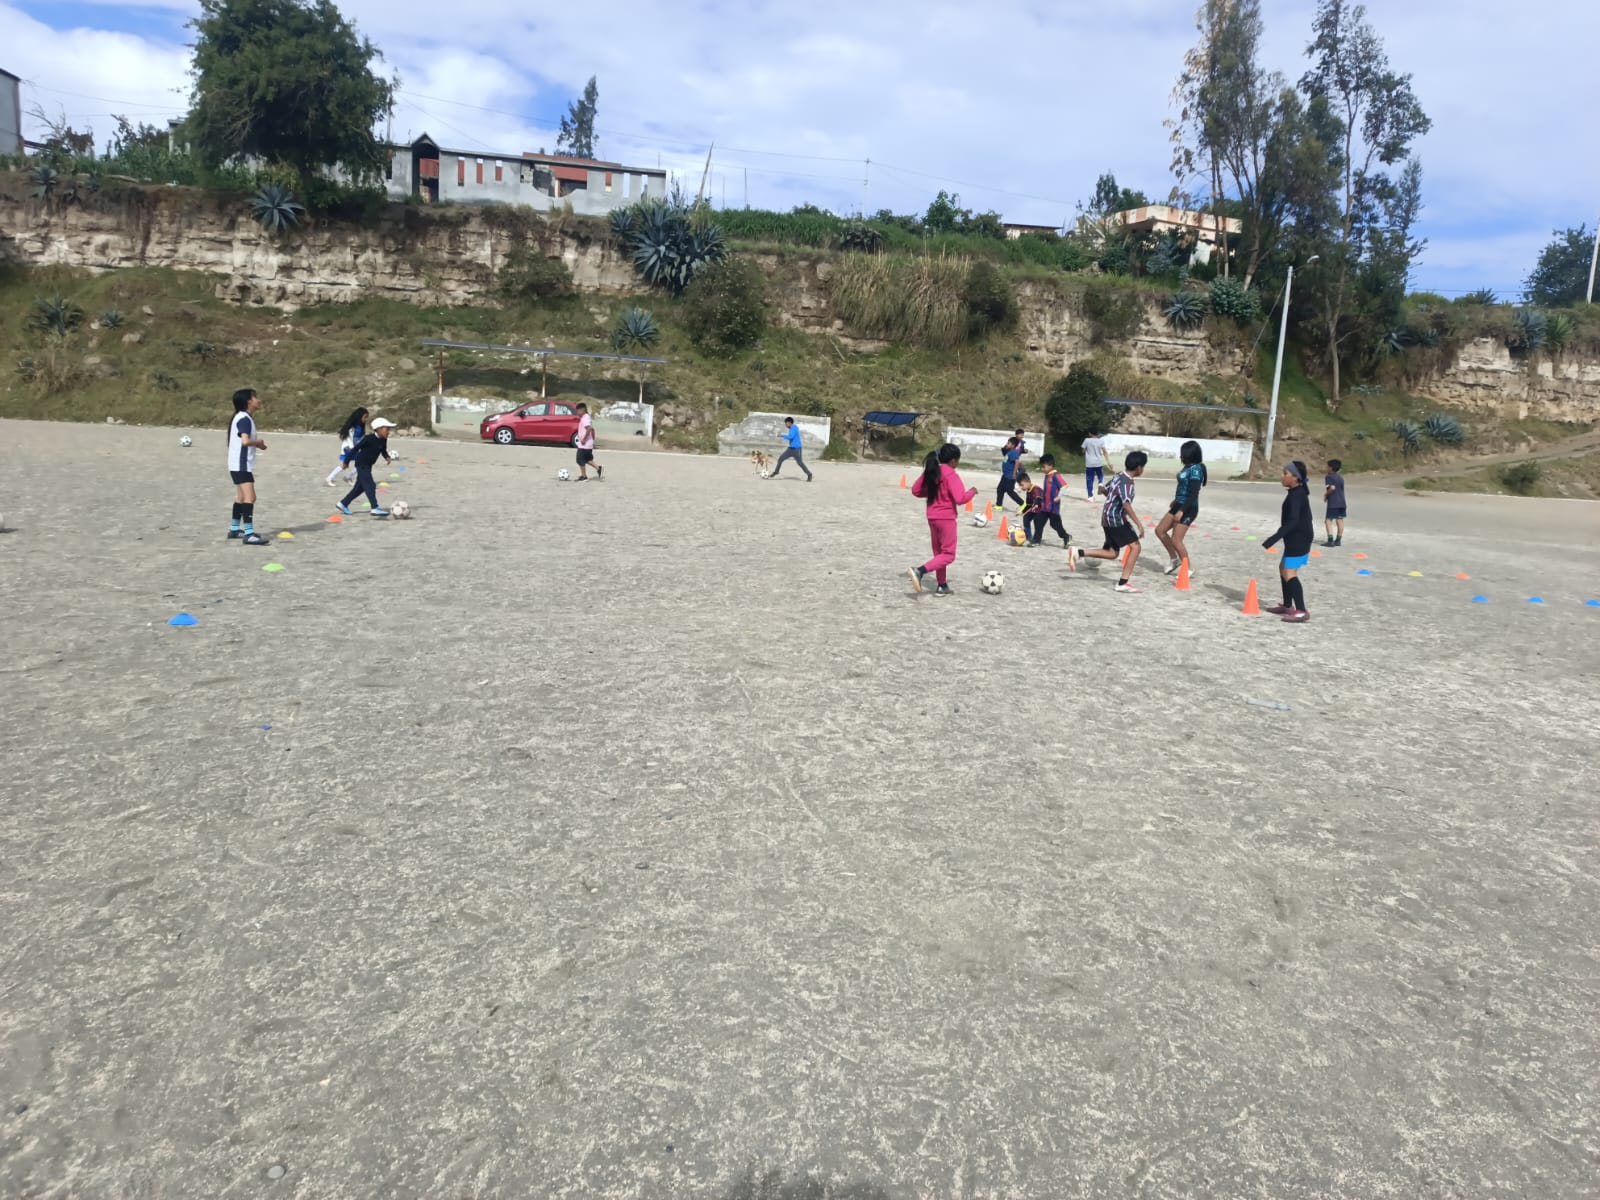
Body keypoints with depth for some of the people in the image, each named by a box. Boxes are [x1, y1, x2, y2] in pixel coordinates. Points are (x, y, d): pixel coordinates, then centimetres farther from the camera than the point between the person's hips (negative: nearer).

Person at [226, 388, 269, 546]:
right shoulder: (244, 418, -17)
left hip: (242, 464, 11)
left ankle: (235, 530, 30)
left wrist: (257, 443, -2)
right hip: (241, 465, -11)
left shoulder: (244, 417, 15)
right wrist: (258, 442, -13)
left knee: (241, 497, 19)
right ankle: (249, 534, -20)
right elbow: (245, 441, -31)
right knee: (249, 498, -16)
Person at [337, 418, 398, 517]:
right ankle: (375, 508, -18)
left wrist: (387, 457, -9)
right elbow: (356, 448, -18)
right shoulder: (369, 438, -22)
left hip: (368, 465, 9)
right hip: (361, 464, -9)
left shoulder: (383, 440, 0)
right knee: (370, 486, -15)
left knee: (360, 487, 16)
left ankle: (343, 504, 28)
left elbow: (384, 451, 14)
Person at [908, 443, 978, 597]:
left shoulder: (930, 471, 5)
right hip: (946, 518, -8)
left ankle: (942, 586, 21)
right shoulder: (951, 475, -17)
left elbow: (915, 490, 12)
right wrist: (972, 491, -5)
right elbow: (960, 498, -23)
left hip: (932, 517, 8)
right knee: (948, 555, -2)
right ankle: (919, 571, -21)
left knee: (939, 553, 18)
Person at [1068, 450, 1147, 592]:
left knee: (1112, 553, 12)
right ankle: (1123, 583, -11)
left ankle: (1079, 553, 5)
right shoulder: (1127, 482, -18)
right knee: (1135, 546, -9)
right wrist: (1139, 524, -31)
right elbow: (1126, 504, -29)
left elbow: (1104, 489, 26)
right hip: (1116, 518, -9)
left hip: (1108, 518, 9)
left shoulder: (1120, 477, 10)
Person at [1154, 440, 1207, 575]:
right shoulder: (1188, 467, 8)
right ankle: (1174, 559, 24)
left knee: (1176, 540, -6)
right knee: (1160, 530, 12)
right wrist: (1176, 501, 34)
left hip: (1188, 509, -10)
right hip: (1179, 505, 10)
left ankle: (1188, 569, 9)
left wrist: (1182, 511, -27)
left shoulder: (1196, 469, -19)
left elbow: (1193, 493, -24)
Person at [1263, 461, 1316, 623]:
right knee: (1283, 569, 20)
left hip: (1298, 539, -11)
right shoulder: (1299, 492, 13)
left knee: (1289, 574, -13)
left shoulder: (1296, 495, -19)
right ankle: (1287, 606, 29)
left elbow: (1292, 522, -28)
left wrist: (1272, 540, -32)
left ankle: (1301, 611, -16)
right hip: (1297, 539, 11)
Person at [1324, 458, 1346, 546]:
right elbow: (1341, 489, 16)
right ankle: (1338, 540, 14)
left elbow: (1332, 487, -21)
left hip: (1333, 503, -8)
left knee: (1328, 520, -6)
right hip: (1341, 502, 8)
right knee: (1340, 520, 10)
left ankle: (1330, 540, -15)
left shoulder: (1329, 477, -9)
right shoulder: (1340, 477, 15)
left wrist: (1326, 494, -6)